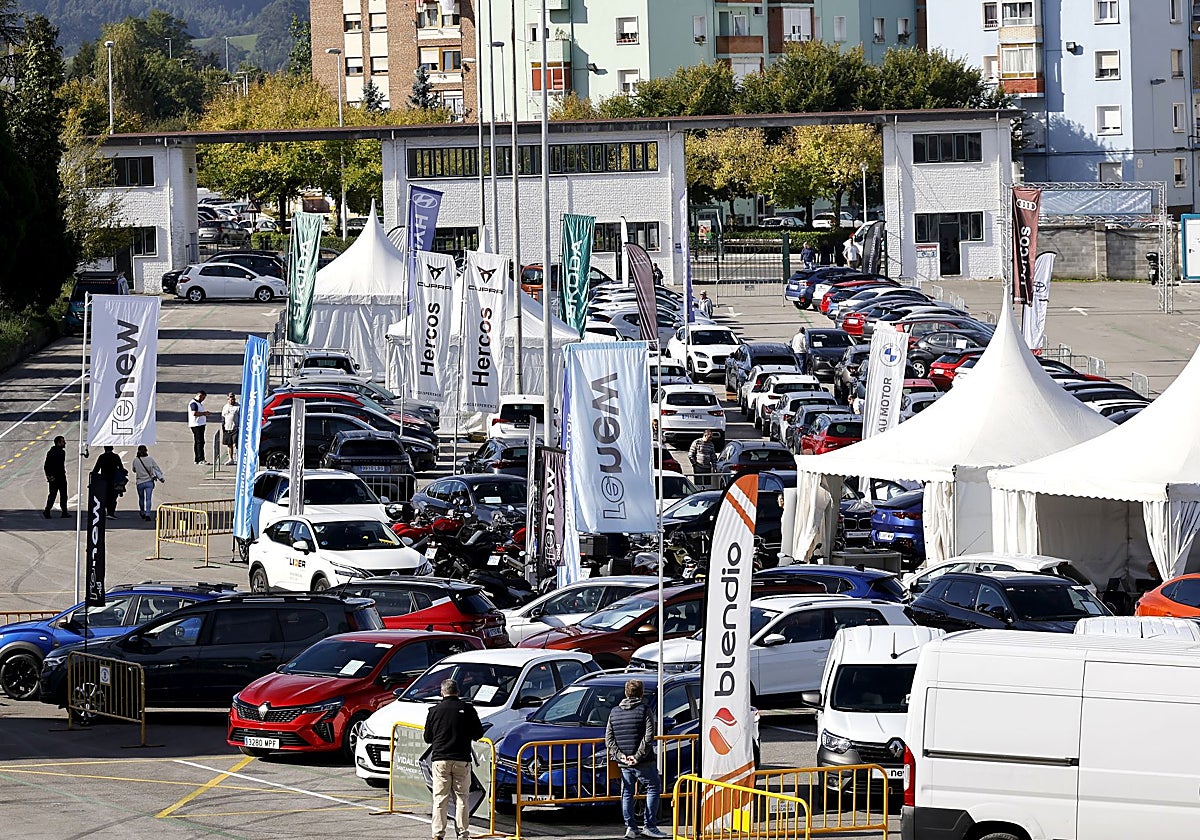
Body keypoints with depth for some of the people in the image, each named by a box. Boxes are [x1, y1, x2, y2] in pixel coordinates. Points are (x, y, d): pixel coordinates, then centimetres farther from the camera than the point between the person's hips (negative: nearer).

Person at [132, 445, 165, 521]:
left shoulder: (136, 460, -7)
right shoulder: (150, 459, -8)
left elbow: (134, 470, 9)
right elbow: (157, 468, -3)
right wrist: (161, 477, 4)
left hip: (140, 483, 1)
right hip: (149, 482, -1)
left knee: (141, 498, 20)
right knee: (148, 499, -3)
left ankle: (142, 513, 35)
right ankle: (147, 514, -18)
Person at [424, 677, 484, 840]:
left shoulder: (435, 711, 0)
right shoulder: (467, 709, -2)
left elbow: (427, 738, 7)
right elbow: (478, 734, 4)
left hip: (440, 760, 0)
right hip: (462, 759, 0)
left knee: (440, 798, 2)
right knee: (461, 798, 6)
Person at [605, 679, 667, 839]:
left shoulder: (615, 712, 10)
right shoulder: (645, 710, -6)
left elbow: (608, 739, 4)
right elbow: (648, 737, -16)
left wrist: (619, 755, -3)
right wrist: (638, 756, -14)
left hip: (624, 762, 5)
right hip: (643, 764, -5)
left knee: (627, 794, 12)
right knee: (653, 789, 7)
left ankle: (630, 827, 7)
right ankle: (649, 826, 1)